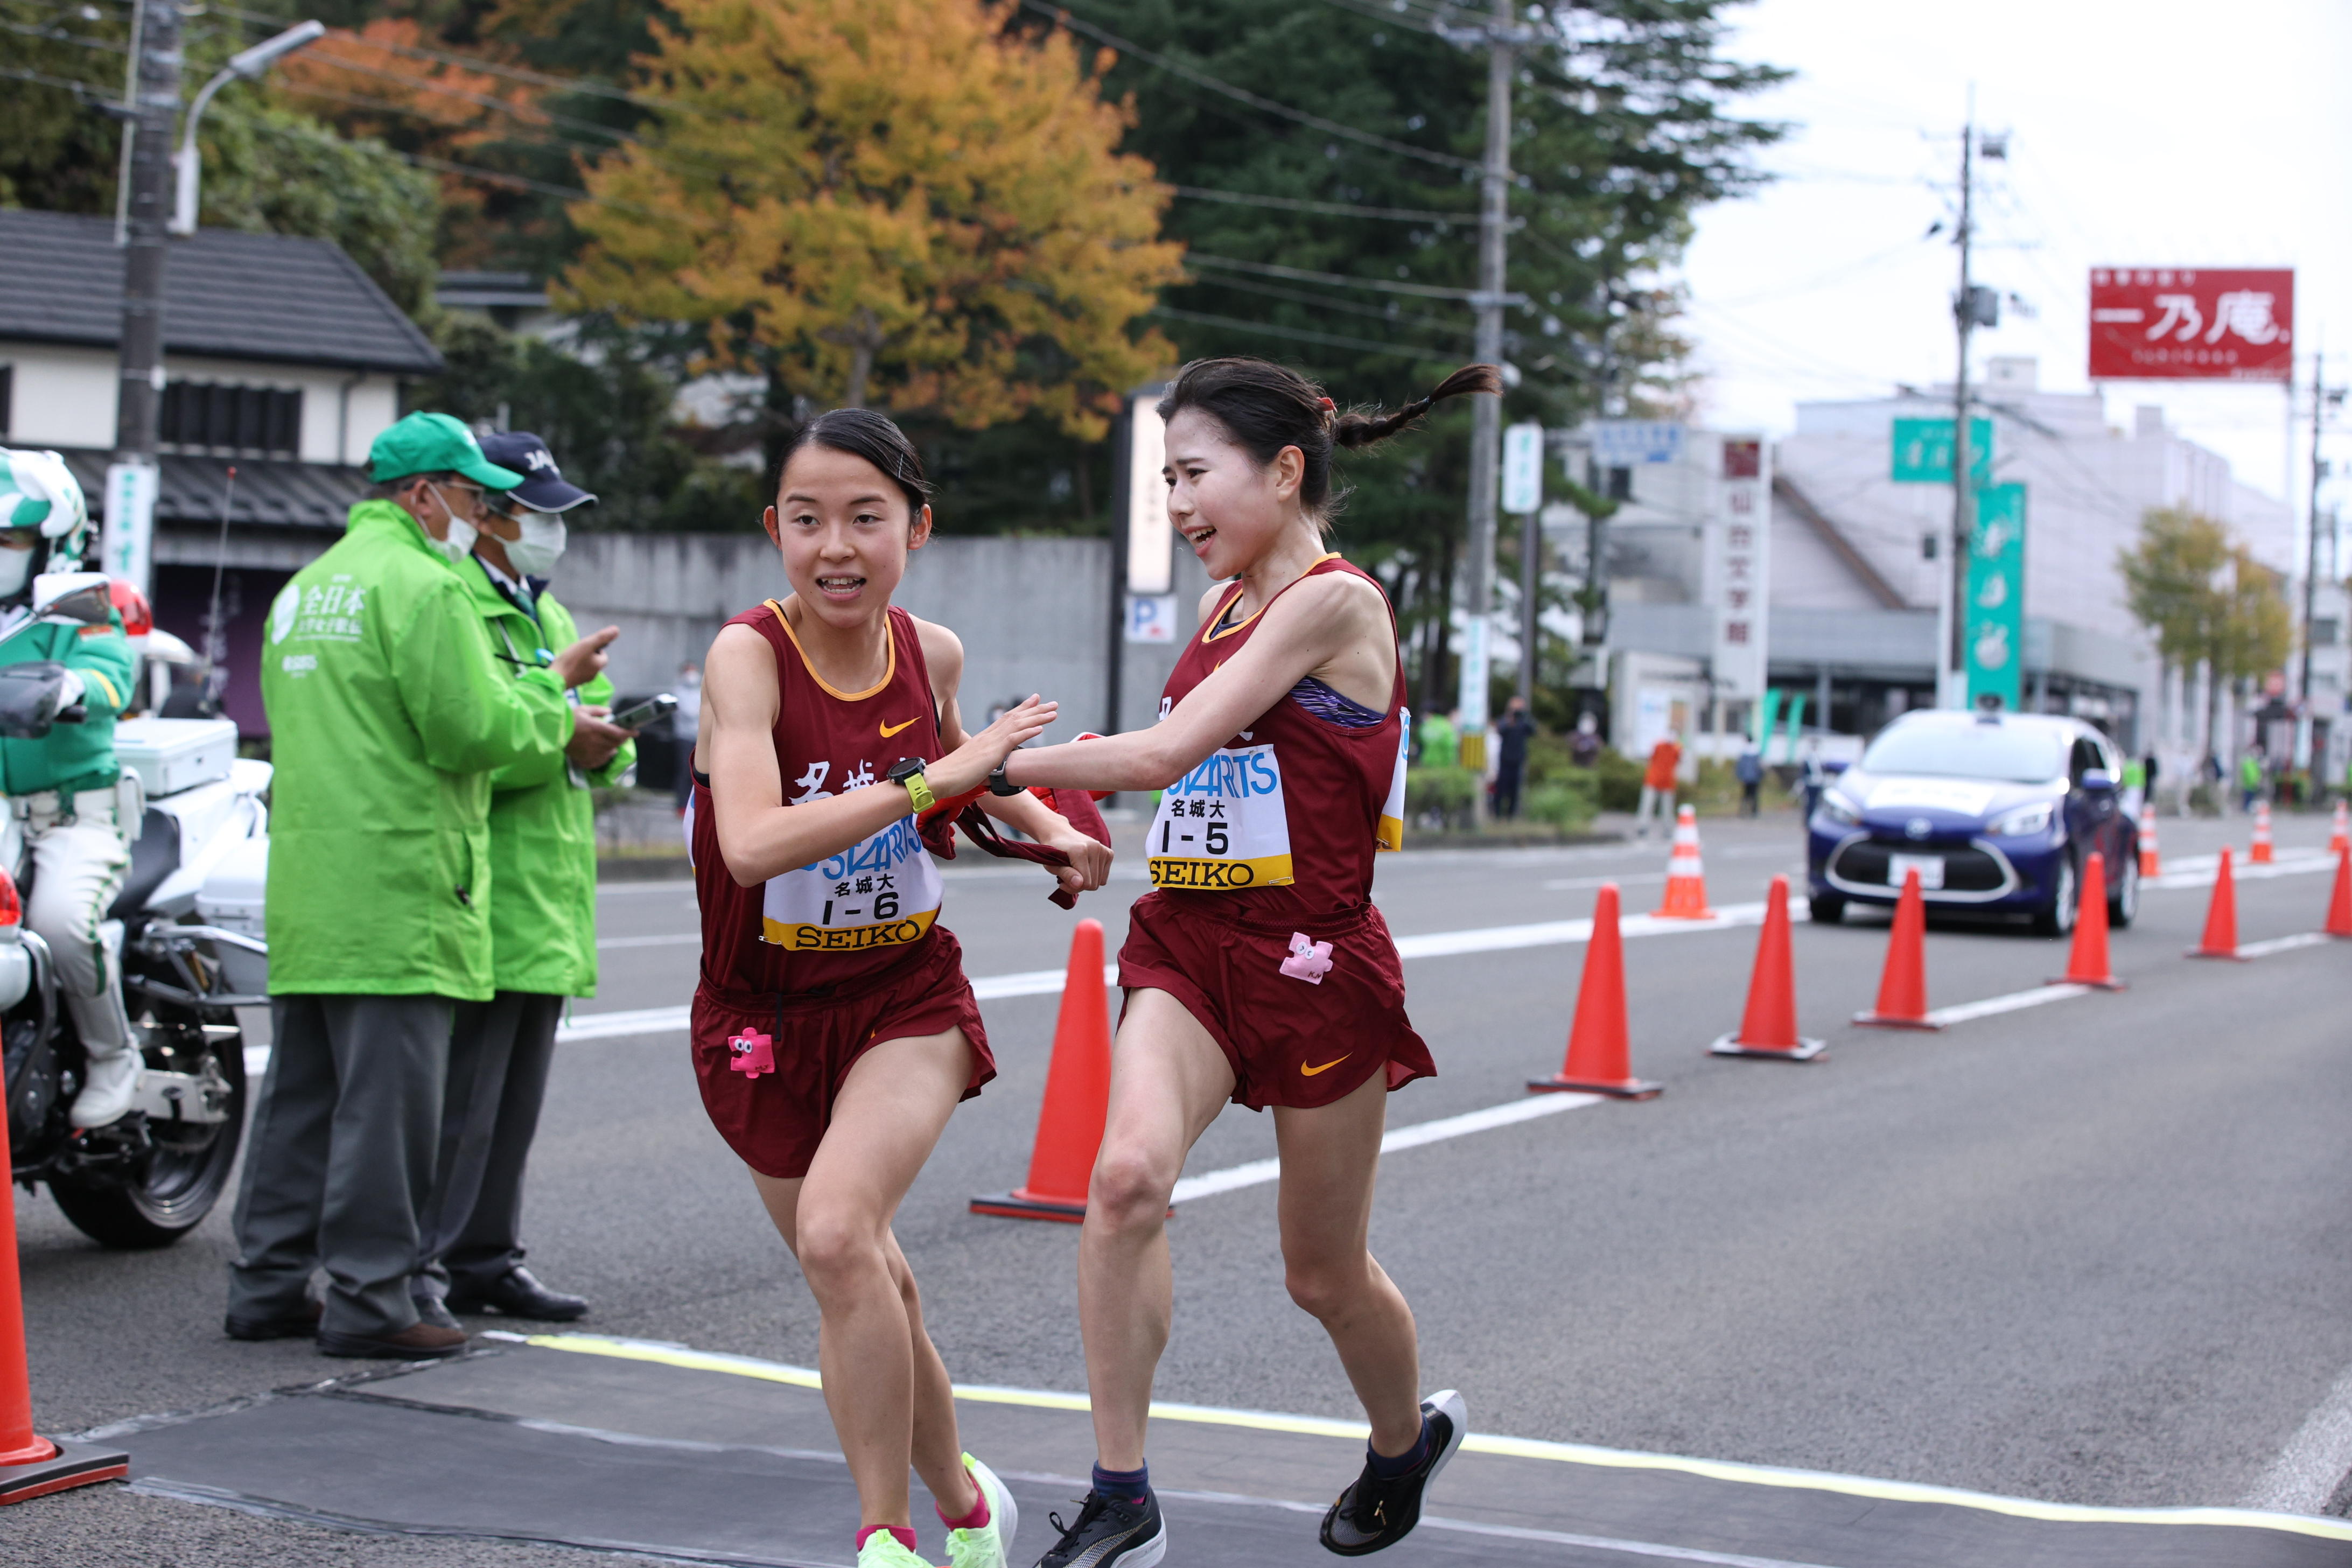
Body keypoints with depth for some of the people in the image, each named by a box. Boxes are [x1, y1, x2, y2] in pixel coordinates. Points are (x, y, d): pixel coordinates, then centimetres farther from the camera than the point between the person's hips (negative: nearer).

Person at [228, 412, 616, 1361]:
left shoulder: (304, 588, 20)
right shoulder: (423, 586, -11)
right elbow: (473, 730, -17)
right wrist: (553, 688, 1)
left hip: (305, 888, 9)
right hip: (396, 885, -9)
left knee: (301, 1094, 13)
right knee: (386, 1101, -5)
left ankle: (268, 1284, 17)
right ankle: (367, 1301, -2)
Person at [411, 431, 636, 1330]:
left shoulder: (552, 619, 22)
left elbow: (598, 731, 20)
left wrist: (604, 741, -2)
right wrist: (556, 732, -22)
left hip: (545, 903, 9)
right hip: (479, 901, -9)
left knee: (515, 1100, 13)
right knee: (457, 1098, -9)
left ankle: (485, 1260, 21)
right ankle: (412, 1268, -4)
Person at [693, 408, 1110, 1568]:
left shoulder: (930, 652, -5)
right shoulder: (748, 655, -19)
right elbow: (751, 844, -37)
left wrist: (1047, 828, 7)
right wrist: (936, 780, -36)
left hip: (907, 995, 0)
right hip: (767, 1012, 0)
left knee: (837, 1233, -24)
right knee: (865, 1289, 12)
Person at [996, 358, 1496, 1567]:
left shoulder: (1332, 600, -13)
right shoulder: (1225, 604, 14)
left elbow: (1166, 753, -18)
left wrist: (1000, 766, -9)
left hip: (1314, 960, -6)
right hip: (1190, 945, 6)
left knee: (1323, 1273, 9)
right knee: (1127, 1173, -23)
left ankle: (1408, 1439, 41)